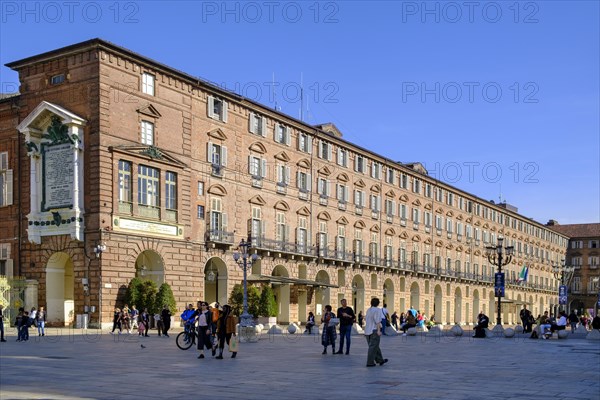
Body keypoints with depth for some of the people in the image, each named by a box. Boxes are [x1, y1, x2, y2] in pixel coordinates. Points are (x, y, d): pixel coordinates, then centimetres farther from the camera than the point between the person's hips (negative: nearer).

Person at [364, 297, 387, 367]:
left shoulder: (368, 310, 13)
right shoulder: (377, 310, -11)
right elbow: (377, 321, -18)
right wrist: (379, 330, -19)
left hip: (367, 330, 8)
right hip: (374, 330, -8)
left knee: (375, 346, 16)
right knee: (373, 347, -4)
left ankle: (380, 360, 24)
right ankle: (370, 362, -5)